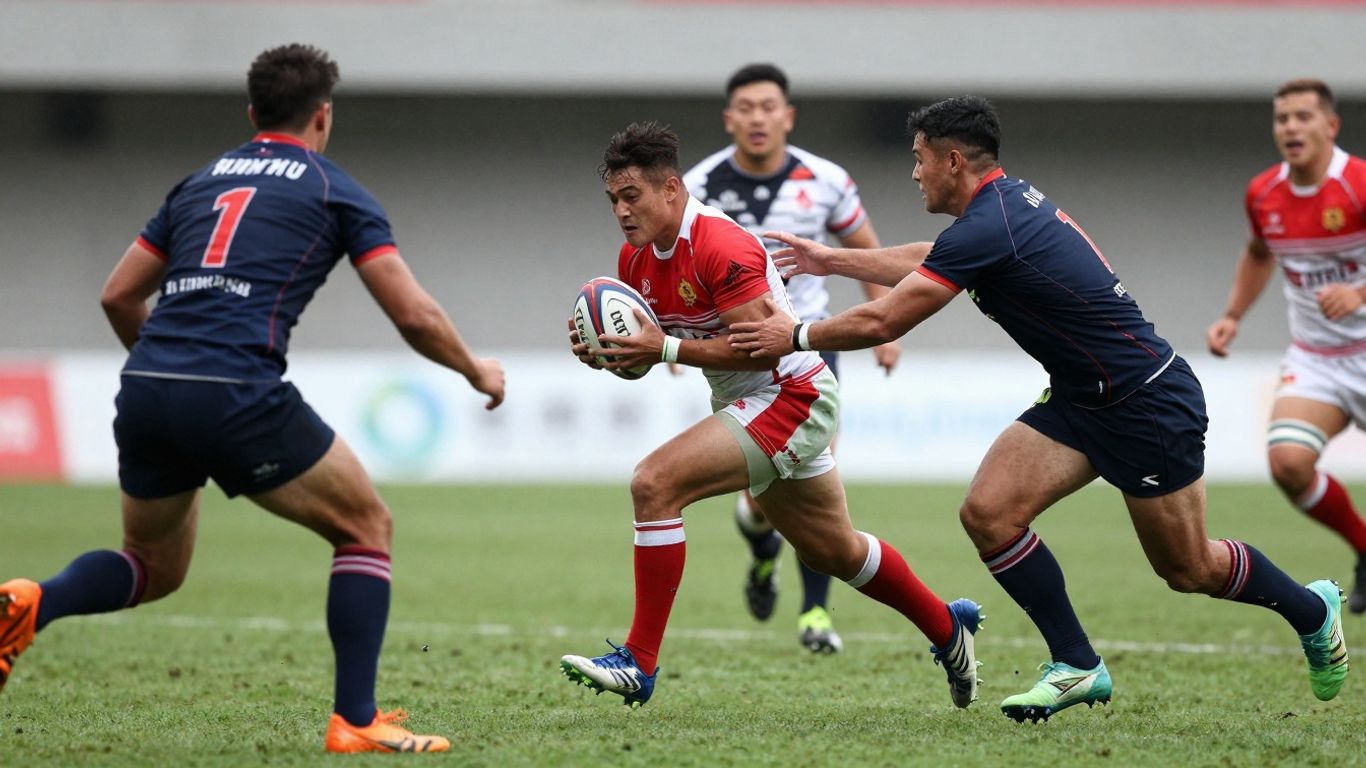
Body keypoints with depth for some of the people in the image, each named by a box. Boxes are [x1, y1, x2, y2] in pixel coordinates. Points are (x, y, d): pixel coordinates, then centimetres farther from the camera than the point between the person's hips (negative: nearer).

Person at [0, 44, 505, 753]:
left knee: (154, 568, 25)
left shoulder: (201, 183, 24)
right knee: (366, 528, 13)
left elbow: (118, 295, 24)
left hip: (144, 391, 5)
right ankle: (355, 722, 4)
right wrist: (477, 372, 22)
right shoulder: (335, 191, 9)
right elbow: (413, 315, 4)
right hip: (238, 399, -5)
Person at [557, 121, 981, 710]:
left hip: (790, 395, -10)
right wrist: (600, 351, -12)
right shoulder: (635, 258, 2)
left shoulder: (721, 246, -24)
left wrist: (666, 348, -31)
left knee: (655, 484, -24)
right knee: (833, 550, 23)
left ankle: (639, 662, -21)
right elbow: (640, 356, 10)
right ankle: (948, 628, 44)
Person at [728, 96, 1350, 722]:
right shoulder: (1009, 200, 5)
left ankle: (1313, 610, 31)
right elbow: (928, 263, 25)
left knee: (1189, 569, 5)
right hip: (1081, 400, 9)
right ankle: (1076, 665, 3)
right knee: (988, 512, -5)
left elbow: (881, 322, -21)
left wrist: (797, 335, -7)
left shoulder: (986, 229, -24)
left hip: (1149, 405, -9)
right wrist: (831, 260, 27)